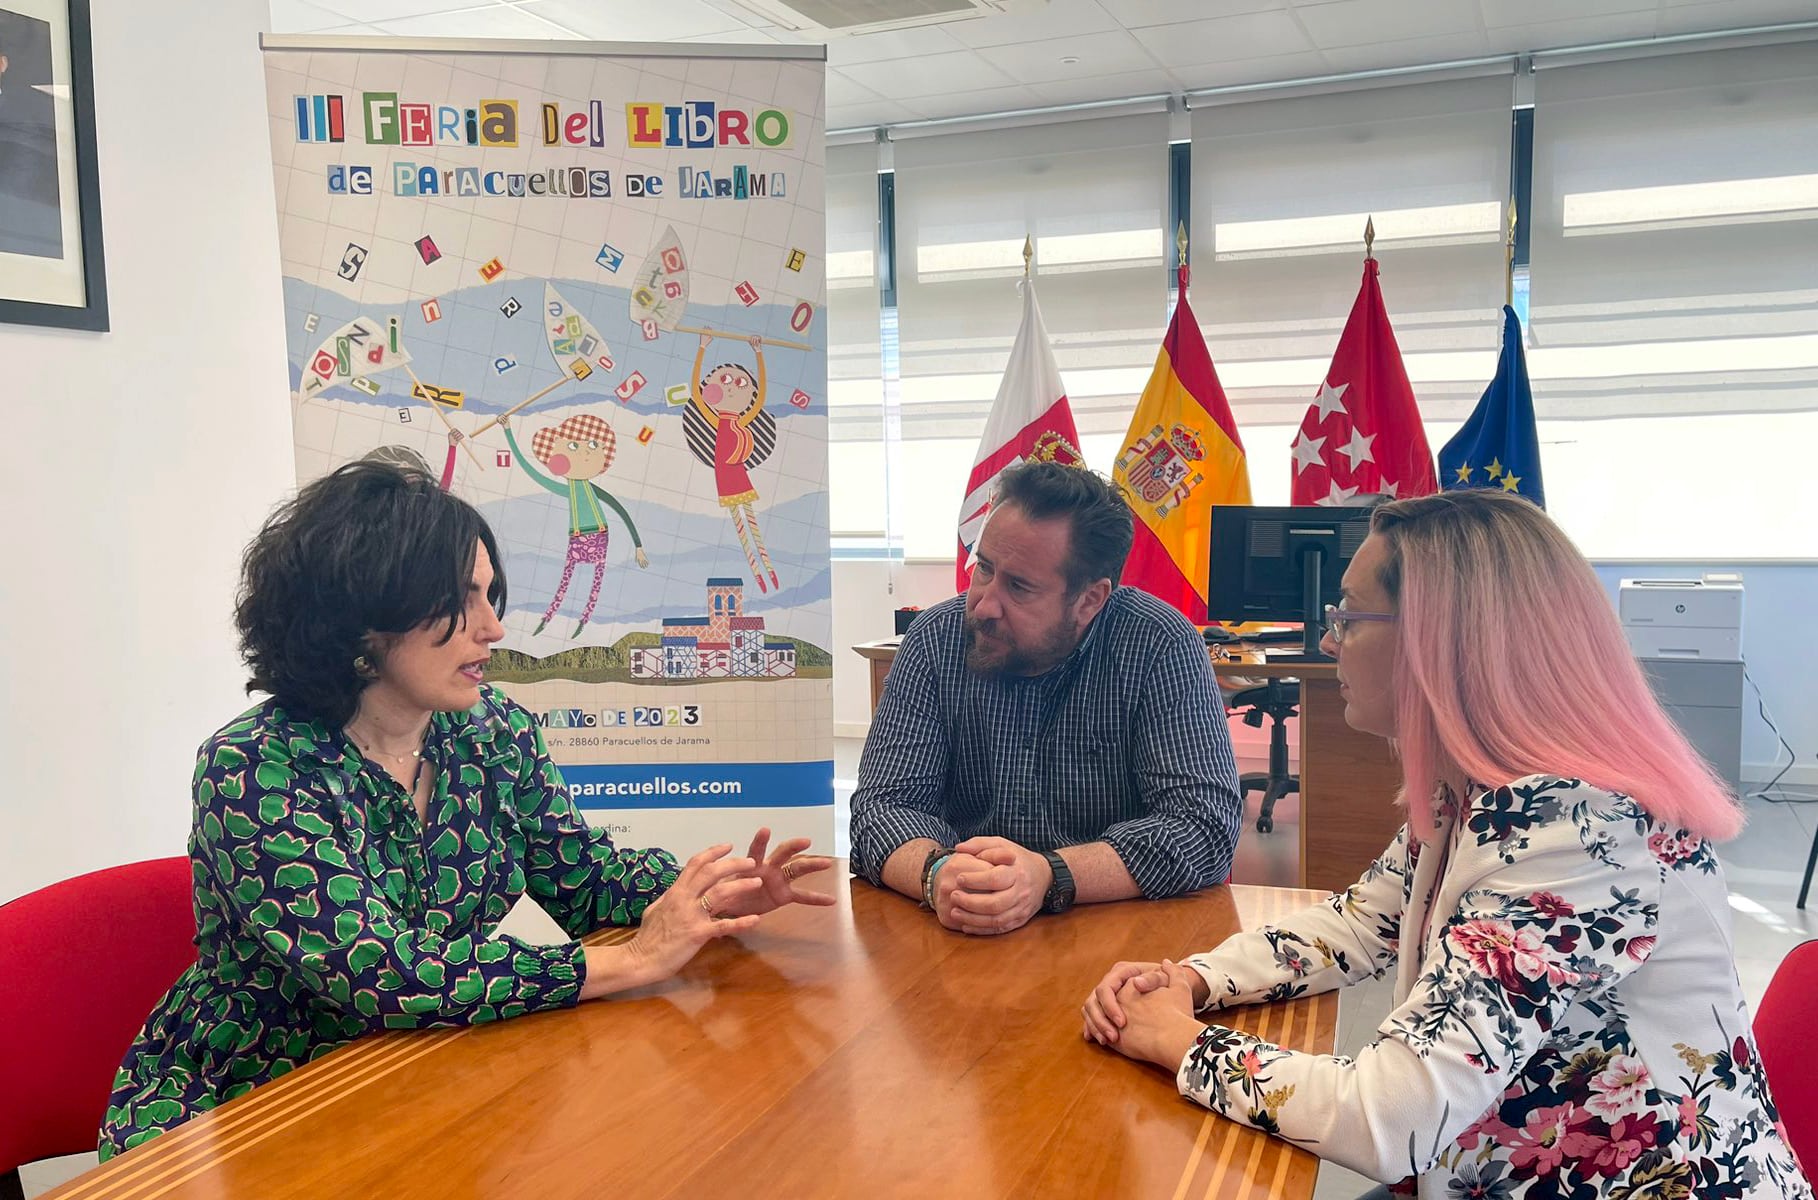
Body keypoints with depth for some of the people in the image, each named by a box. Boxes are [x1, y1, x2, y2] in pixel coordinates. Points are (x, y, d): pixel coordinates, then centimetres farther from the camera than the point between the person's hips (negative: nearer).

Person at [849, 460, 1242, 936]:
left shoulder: (1161, 647, -10)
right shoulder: (935, 642, -3)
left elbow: (1205, 825, -16)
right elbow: (884, 805, -6)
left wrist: (1048, 877, -30)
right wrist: (938, 873, -29)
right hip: (963, 948, 1)